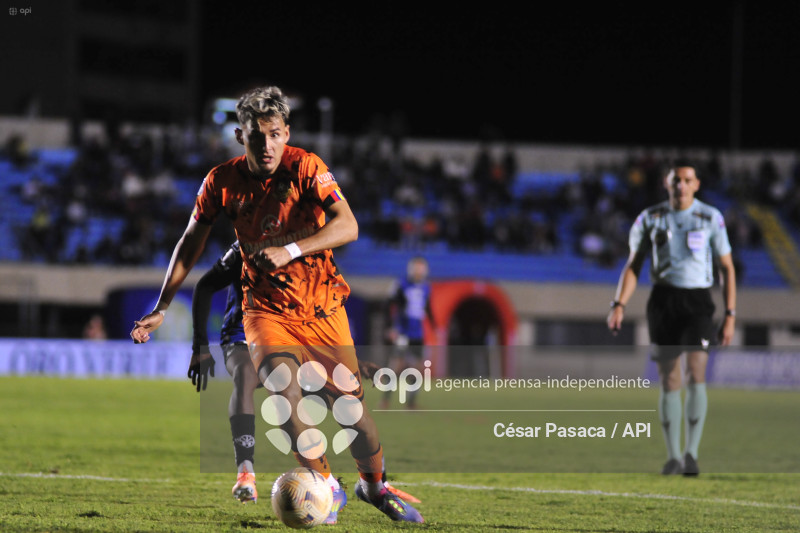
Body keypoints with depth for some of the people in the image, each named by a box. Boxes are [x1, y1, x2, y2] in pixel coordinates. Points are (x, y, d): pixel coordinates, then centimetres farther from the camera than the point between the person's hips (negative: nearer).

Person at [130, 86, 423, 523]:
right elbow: (191, 243, 6)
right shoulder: (222, 181, -7)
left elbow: (347, 226, -25)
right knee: (285, 390, -25)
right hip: (266, 308, 1)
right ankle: (326, 488, -12)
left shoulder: (305, 167, -15)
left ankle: (374, 485, 26)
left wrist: (290, 251, -36)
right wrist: (162, 308, 4)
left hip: (322, 306, -1)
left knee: (351, 405, -1)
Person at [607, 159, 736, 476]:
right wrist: (619, 305, -6)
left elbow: (727, 268, 5)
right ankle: (673, 456, 11)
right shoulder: (649, 219, 5)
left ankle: (691, 453, -14)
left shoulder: (711, 218, 2)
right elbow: (633, 265, 8)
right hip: (663, 300, 2)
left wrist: (730, 316, -1)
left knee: (696, 374, -17)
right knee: (669, 381, 2)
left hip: (698, 300, -2)